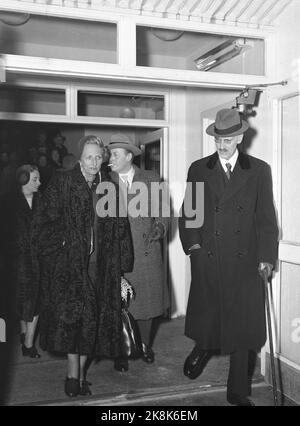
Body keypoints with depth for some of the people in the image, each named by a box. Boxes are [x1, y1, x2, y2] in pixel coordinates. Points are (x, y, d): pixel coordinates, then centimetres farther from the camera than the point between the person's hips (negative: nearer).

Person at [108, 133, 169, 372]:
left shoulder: (151, 180, 5)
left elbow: (162, 213, 6)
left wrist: (159, 228, -13)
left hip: (146, 252, 1)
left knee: (147, 299, 11)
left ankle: (145, 345, 33)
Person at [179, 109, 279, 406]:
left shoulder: (259, 171, 5)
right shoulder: (198, 169, 8)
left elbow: (266, 218, 5)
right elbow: (187, 212, 10)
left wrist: (267, 256, -1)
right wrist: (191, 242, -3)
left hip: (244, 262, 0)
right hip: (206, 260, 1)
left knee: (241, 326, 7)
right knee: (205, 318, 6)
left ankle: (238, 392, 23)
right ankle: (202, 349, 41)